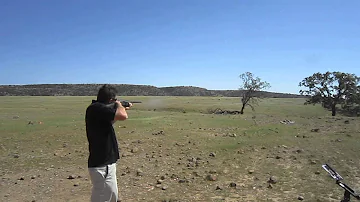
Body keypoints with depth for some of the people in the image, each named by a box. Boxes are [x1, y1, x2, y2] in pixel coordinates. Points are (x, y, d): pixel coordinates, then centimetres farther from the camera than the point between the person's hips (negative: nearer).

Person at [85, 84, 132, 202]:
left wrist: (123, 108, 28)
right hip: (101, 165, -10)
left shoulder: (98, 108, 9)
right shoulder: (96, 108, -21)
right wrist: (119, 105, -10)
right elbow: (123, 116, -32)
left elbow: (109, 121, 29)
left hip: (106, 162, 10)